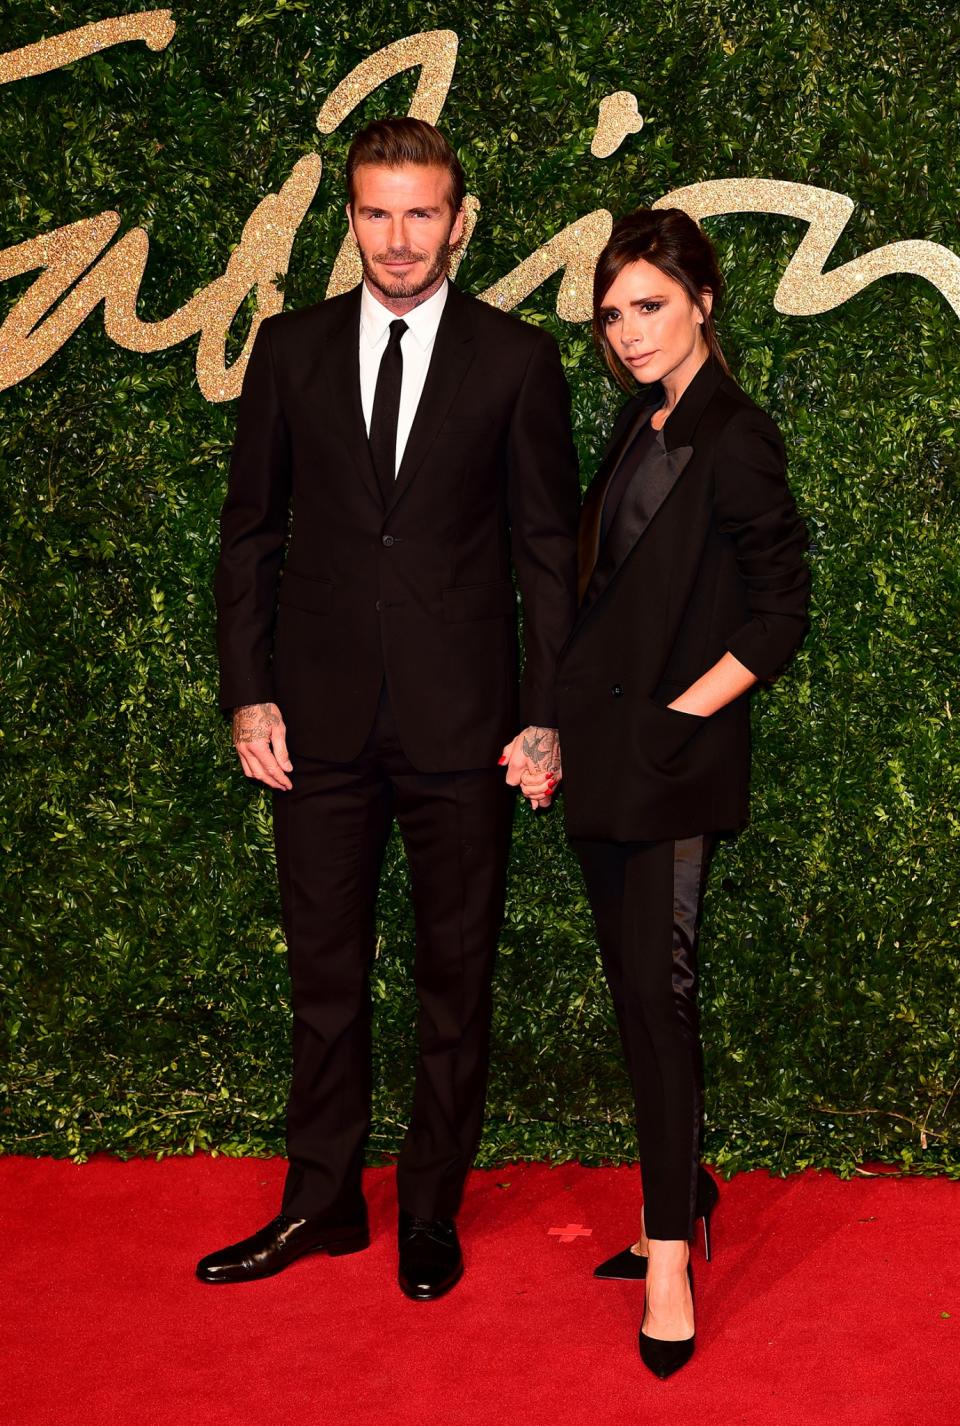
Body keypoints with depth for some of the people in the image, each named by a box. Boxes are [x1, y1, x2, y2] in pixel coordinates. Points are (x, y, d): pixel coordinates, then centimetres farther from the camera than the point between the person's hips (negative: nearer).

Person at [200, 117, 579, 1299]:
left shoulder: (516, 360, 0)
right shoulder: (290, 348, 6)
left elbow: (548, 549, 1)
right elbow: (250, 531, 8)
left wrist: (545, 713, -4)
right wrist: (248, 692, 0)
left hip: (460, 717, -2)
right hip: (321, 716, 2)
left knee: (454, 977, 9)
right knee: (323, 972, 12)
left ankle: (432, 1212, 27)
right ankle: (321, 1203, 29)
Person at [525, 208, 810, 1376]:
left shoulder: (734, 439, -10)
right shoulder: (641, 429, 12)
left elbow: (778, 614, -11)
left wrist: (672, 720, -14)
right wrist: (564, 726, 9)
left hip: (669, 759, -7)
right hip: (603, 752, 8)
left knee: (655, 994, -4)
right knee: (635, 988, 13)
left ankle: (670, 1251, 8)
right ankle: (680, 1191, 28)